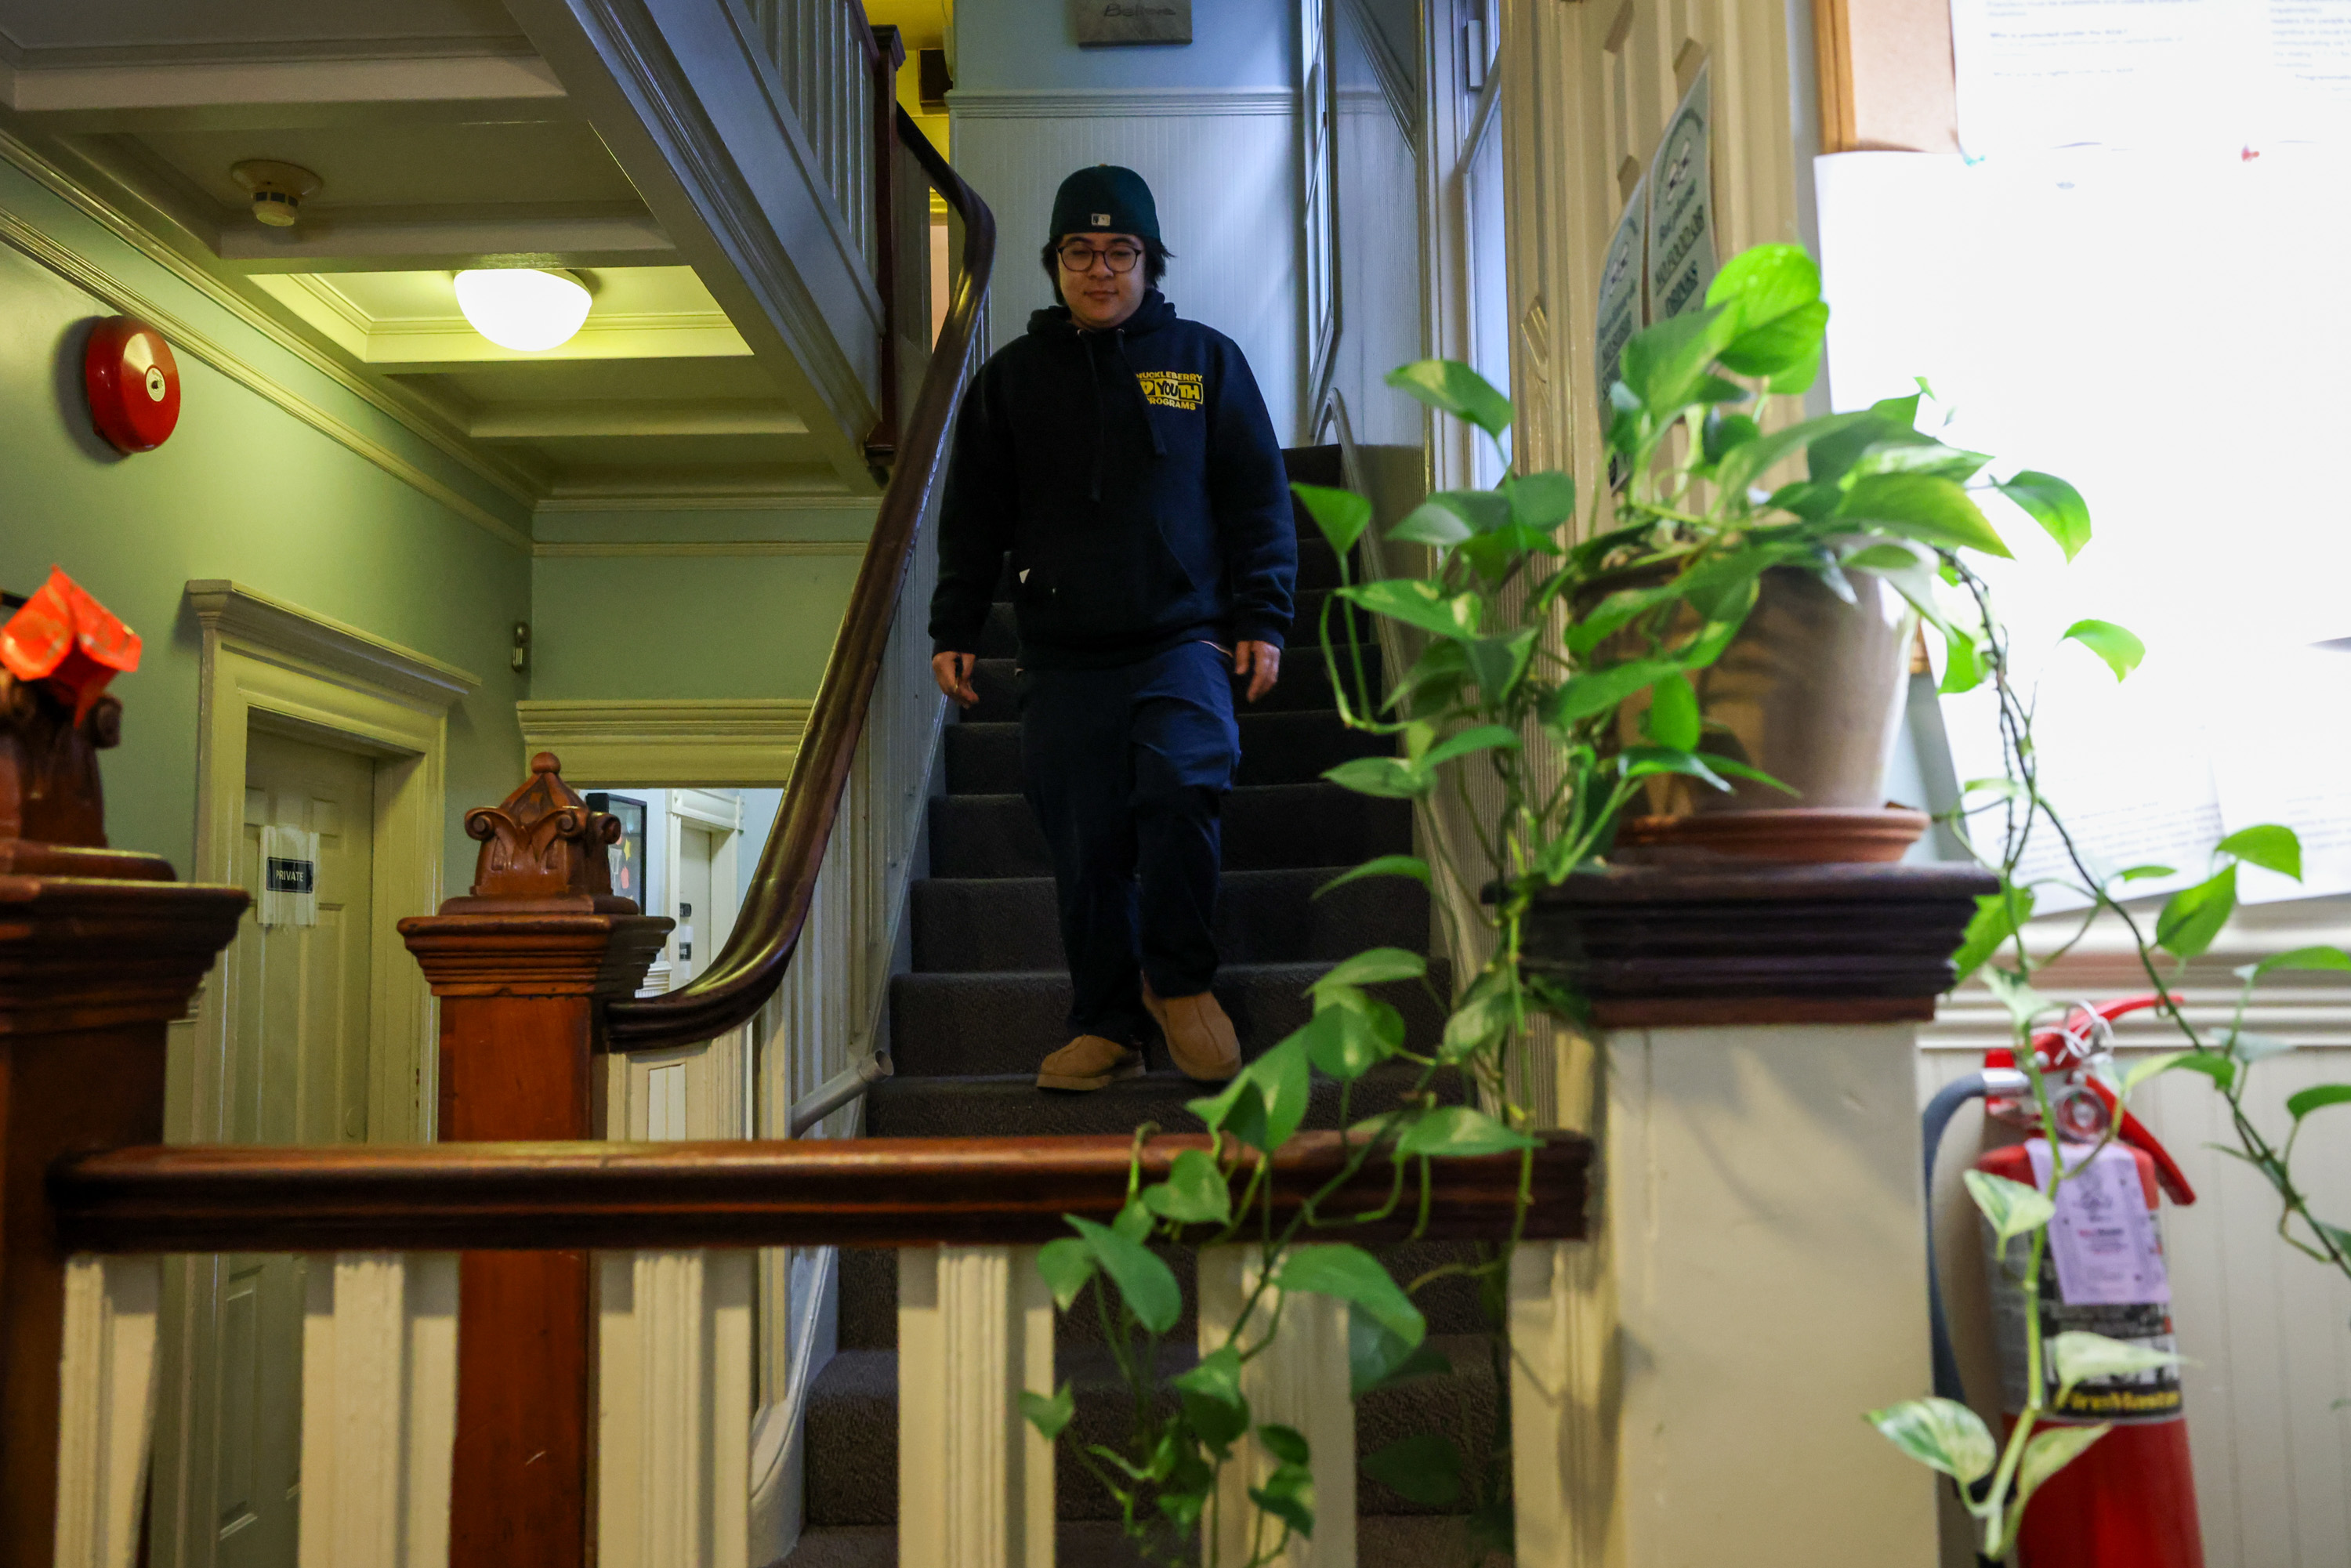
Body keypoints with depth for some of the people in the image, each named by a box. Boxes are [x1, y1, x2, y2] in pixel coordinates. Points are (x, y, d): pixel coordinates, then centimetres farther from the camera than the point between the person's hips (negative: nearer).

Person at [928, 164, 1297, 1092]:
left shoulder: (1205, 361, 12)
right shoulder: (1011, 379, 15)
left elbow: (1259, 503, 10)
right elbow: (971, 519, 17)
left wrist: (1262, 621, 1)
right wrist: (954, 631, 9)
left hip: (1184, 642, -2)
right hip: (1062, 660, 2)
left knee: (1182, 783, -25)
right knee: (1083, 847, 1)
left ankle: (1179, 981, -5)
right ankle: (1106, 1026, 14)